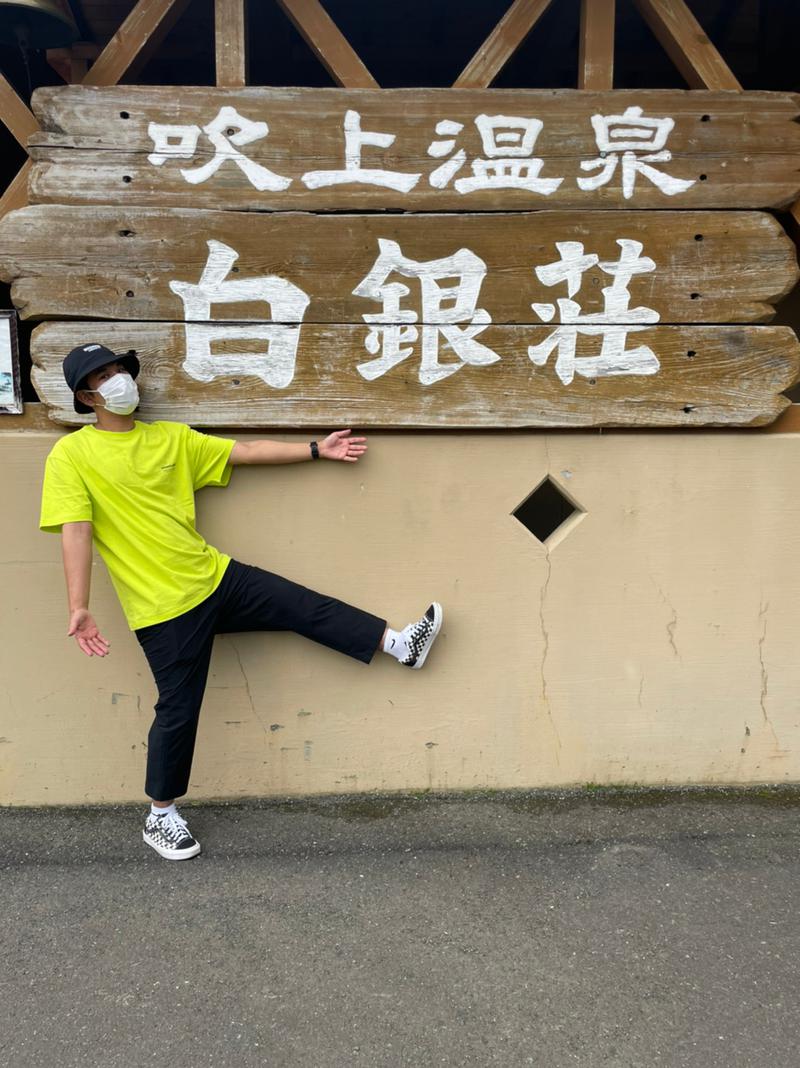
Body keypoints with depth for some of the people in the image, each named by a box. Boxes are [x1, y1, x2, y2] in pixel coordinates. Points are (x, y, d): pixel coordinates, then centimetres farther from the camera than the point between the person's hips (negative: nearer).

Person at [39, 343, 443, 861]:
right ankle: (161, 817, 25)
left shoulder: (172, 438, 7)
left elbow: (247, 451, 10)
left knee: (306, 607, 5)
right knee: (178, 710, 4)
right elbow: (75, 532, -15)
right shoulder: (71, 455, -6)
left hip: (217, 577, 5)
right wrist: (79, 607, -24)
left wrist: (317, 450, 10)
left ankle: (399, 644, 21)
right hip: (165, 609, -4)